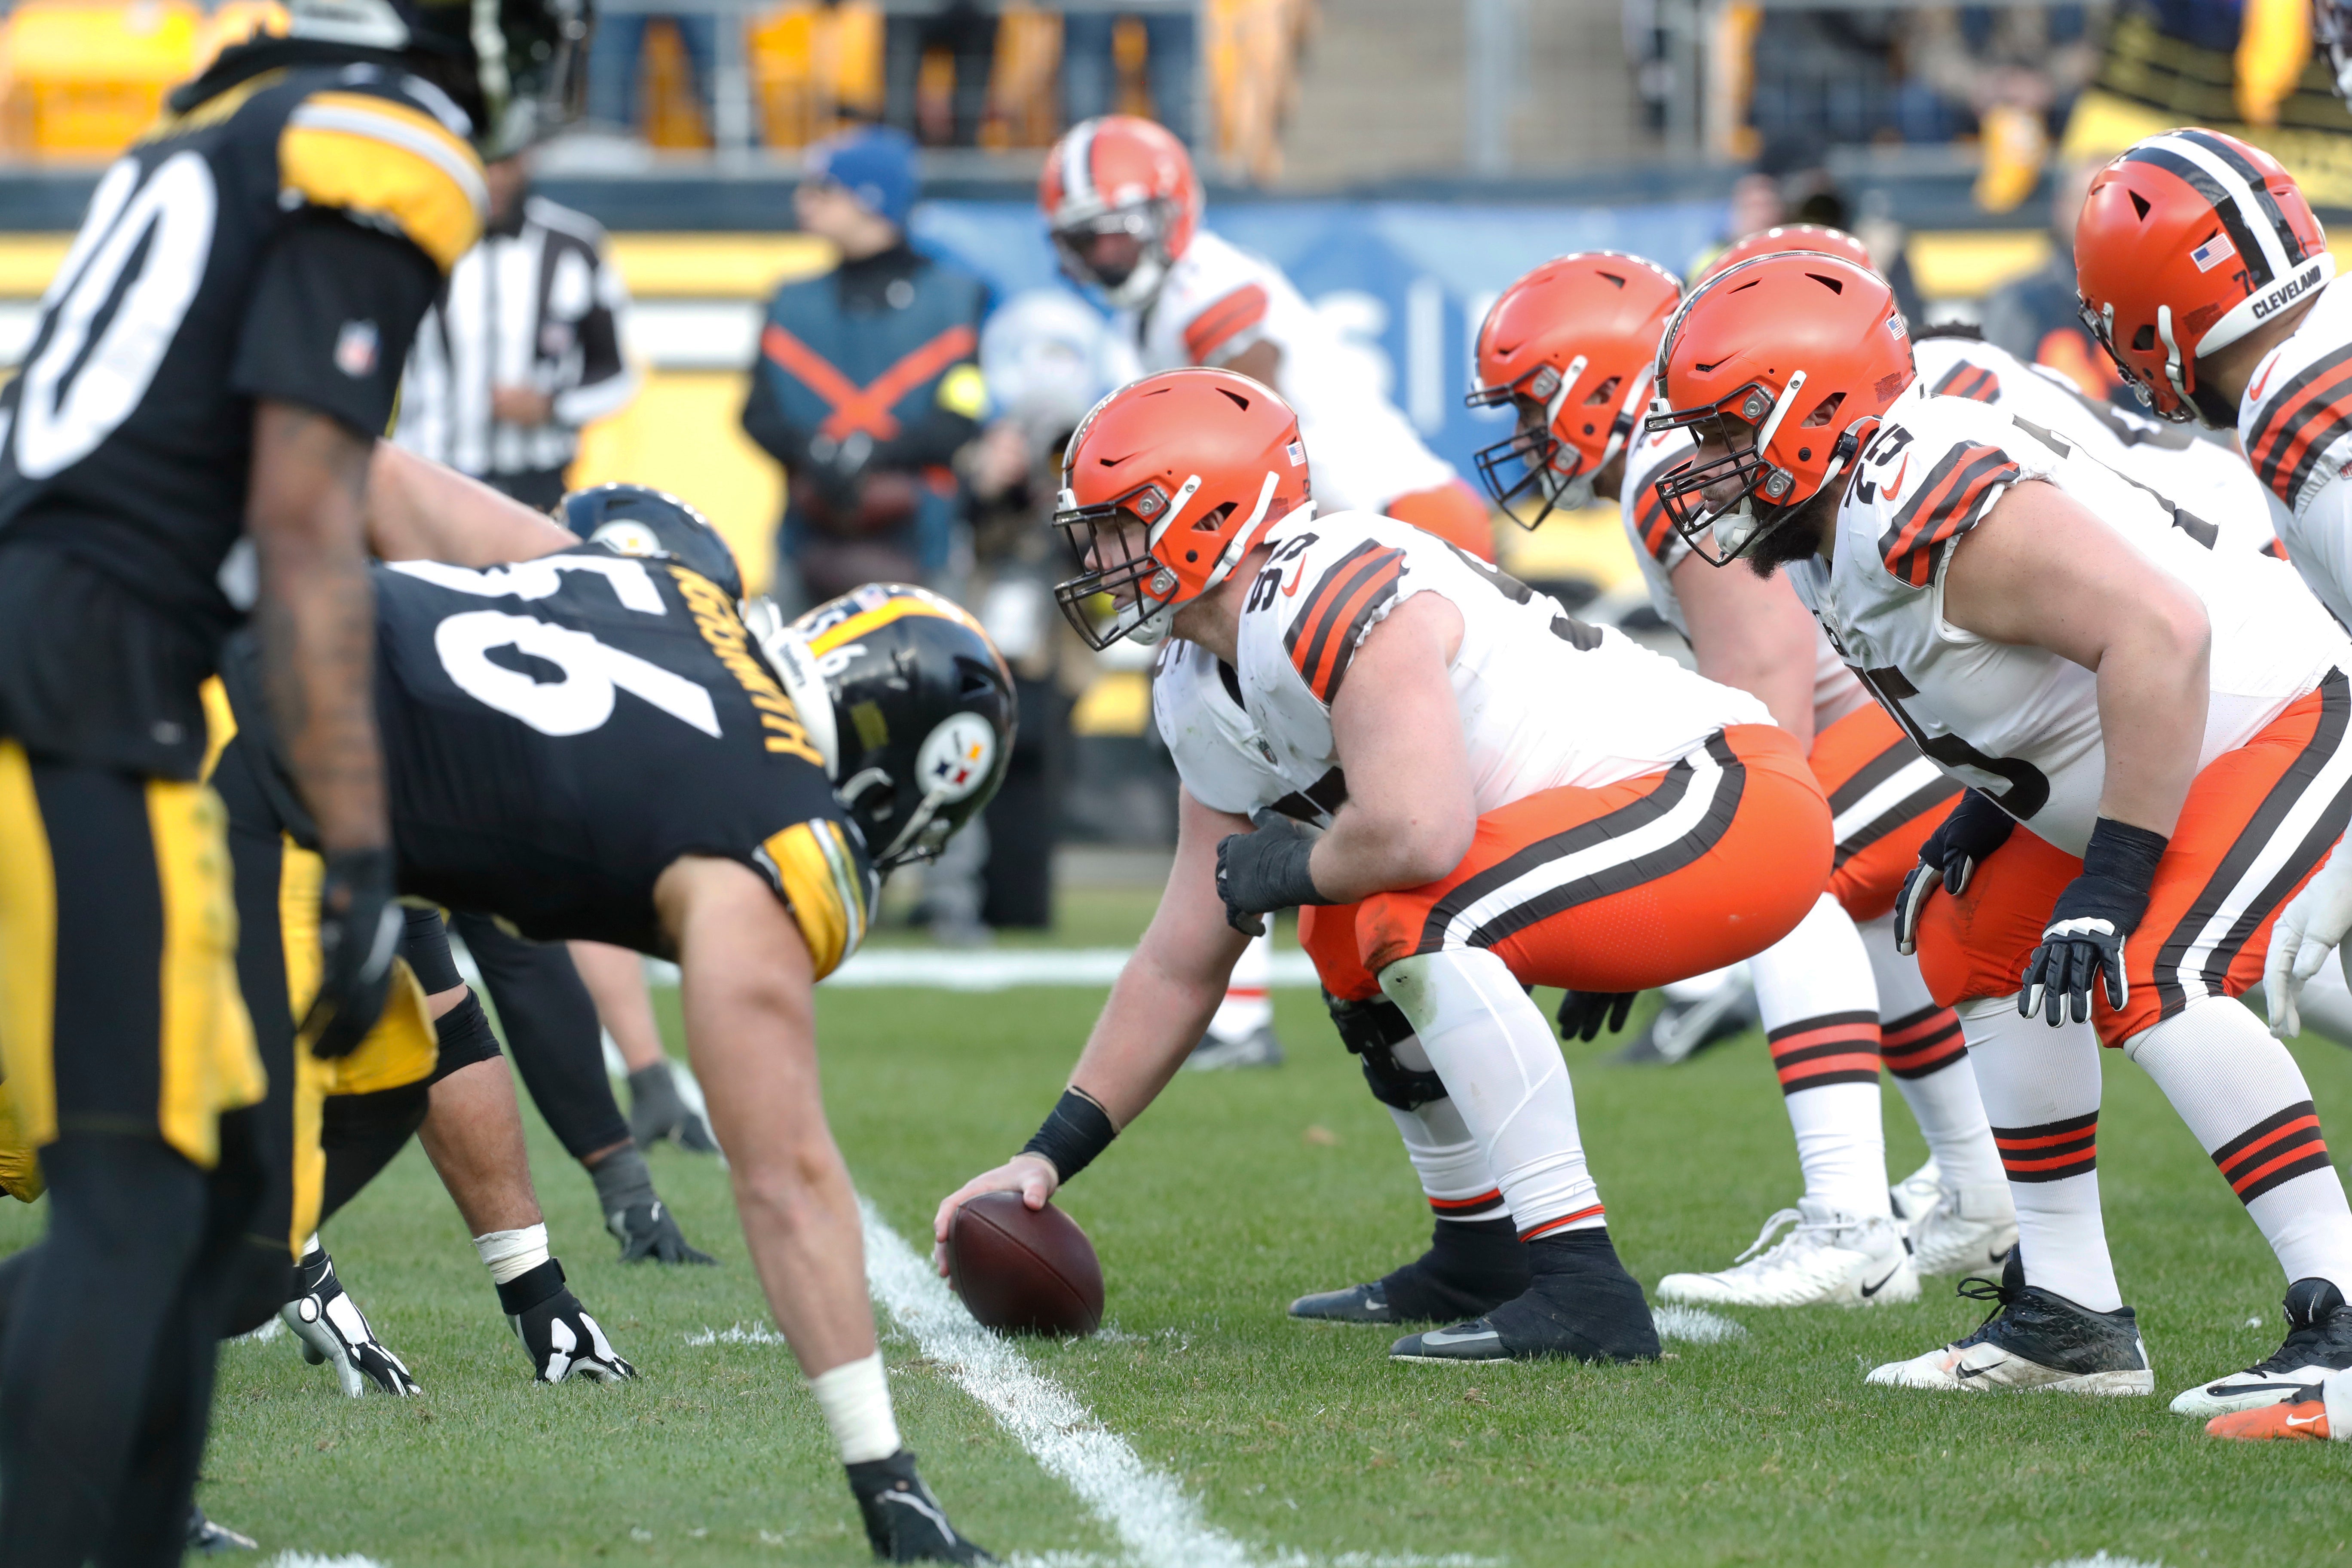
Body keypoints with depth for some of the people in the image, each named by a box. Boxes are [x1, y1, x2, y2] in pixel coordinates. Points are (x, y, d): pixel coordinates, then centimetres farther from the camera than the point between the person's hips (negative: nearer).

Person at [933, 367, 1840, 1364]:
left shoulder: (1340, 598, -21)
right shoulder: (1207, 702, 10)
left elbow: (1419, 832, -34)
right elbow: (1179, 968, 17)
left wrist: (1280, 872, -13)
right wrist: (1050, 1157, 15)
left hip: (1729, 800, -10)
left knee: (1420, 920, -26)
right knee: (1348, 935, 19)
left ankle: (1582, 1291, -27)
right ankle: (1486, 1260, 25)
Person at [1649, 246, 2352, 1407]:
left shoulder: (1934, 503, -28)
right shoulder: (1837, 536, 4)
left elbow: (2160, 636, -35)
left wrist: (2110, 883, -33)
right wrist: (1987, 818, 9)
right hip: (2159, 753, 11)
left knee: (2145, 984, -28)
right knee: (1980, 952, 16)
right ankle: (2071, 1322, 20)